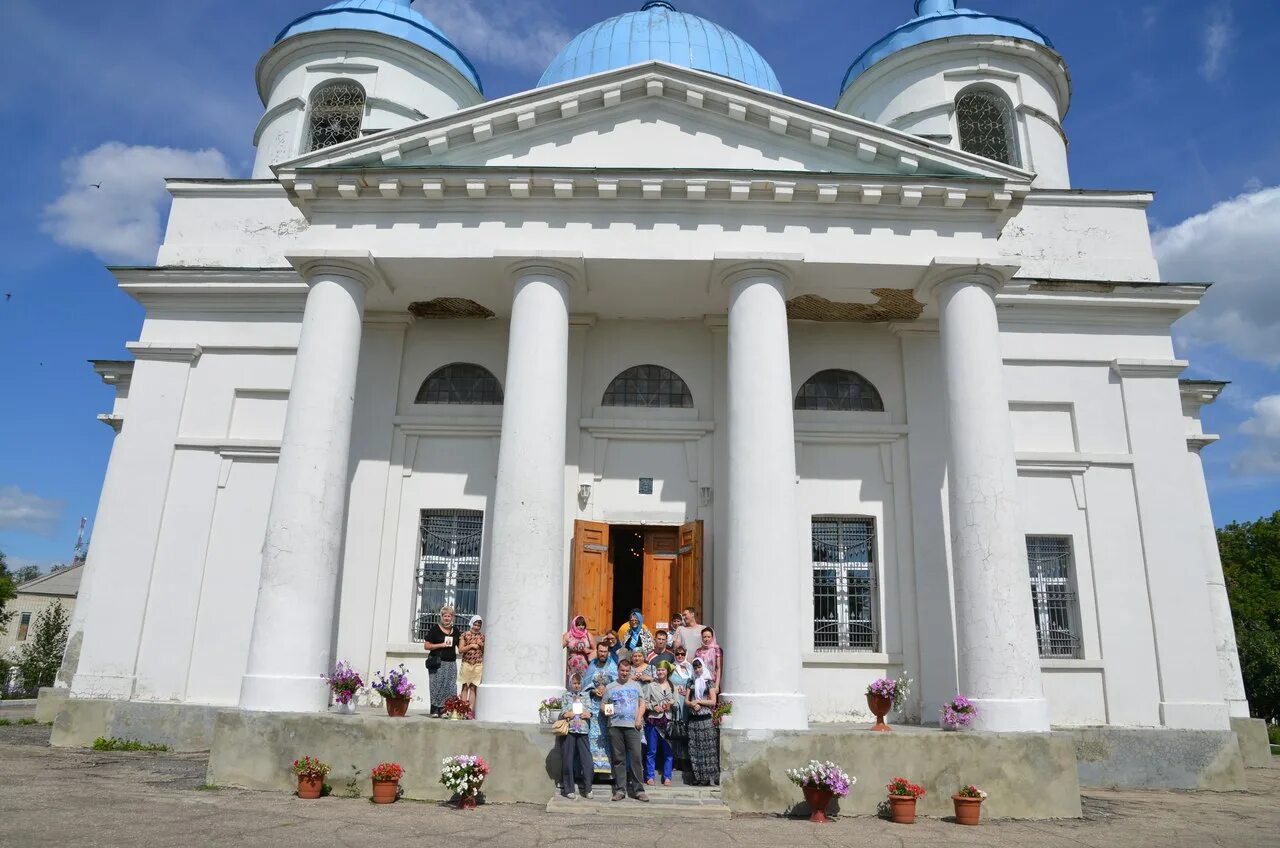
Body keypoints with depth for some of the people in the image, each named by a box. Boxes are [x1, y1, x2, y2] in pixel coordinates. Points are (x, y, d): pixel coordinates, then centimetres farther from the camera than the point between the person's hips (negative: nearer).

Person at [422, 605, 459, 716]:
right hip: (438, 662, -4)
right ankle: (435, 710, -2)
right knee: (437, 686, -7)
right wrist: (442, 645, -10)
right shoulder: (435, 629, 2)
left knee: (450, 687, -2)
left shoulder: (455, 630, 15)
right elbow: (426, 645, -2)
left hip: (451, 662, 4)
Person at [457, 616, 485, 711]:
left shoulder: (483, 637, 11)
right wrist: (471, 646, -9)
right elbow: (460, 650, -2)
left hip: (478, 665, 1)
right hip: (466, 664, -1)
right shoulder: (465, 635, 4)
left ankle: (471, 710, 0)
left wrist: (481, 645, -3)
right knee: (465, 687, 1)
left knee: (473, 688, 1)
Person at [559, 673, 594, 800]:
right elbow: (561, 711, 4)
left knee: (586, 759, -4)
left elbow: (589, 709, 8)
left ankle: (587, 789, 2)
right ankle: (568, 789, 7)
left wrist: (588, 714, -13)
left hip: (583, 730, 1)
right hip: (568, 730, -1)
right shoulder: (565, 696, 12)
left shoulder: (586, 696, 17)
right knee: (567, 760, -1)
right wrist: (565, 714, -17)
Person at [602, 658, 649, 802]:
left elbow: (642, 704, 11)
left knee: (636, 757, -6)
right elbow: (603, 704, 12)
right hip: (615, 726, 1)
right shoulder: (609, 687, 13)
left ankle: (639, 790, -1)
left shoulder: (636, 685, 14)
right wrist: (606, 711, -10)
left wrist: (639, 719, -3)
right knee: (618, 758, 3)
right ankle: (620, 789, 8)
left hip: (632, 726, -1)